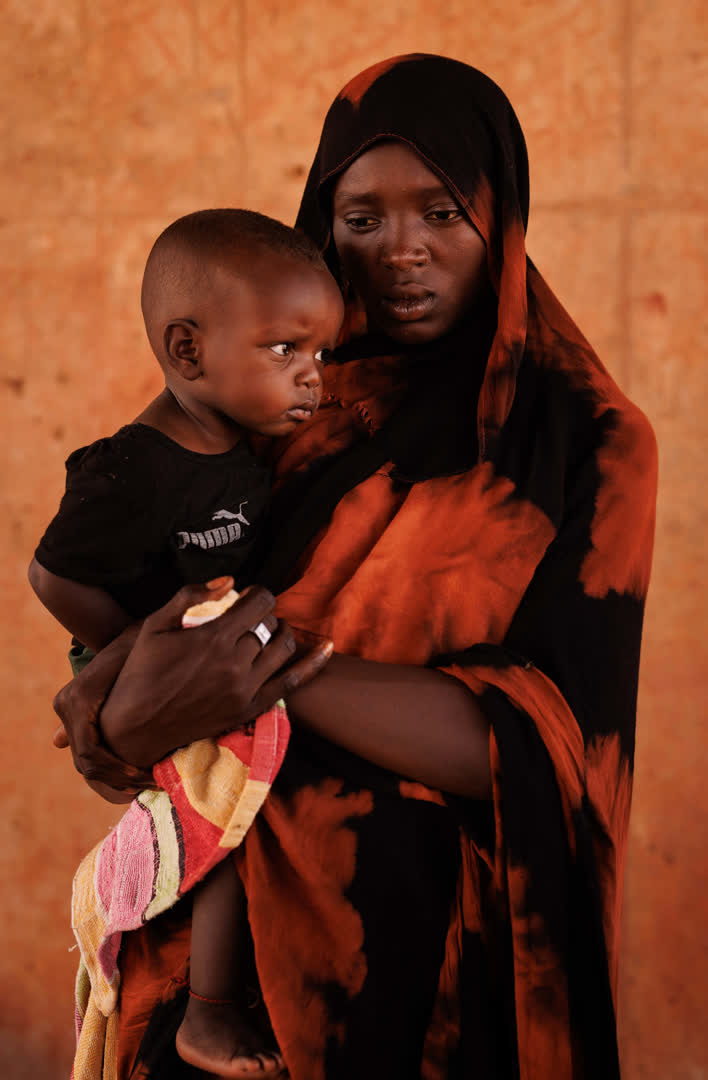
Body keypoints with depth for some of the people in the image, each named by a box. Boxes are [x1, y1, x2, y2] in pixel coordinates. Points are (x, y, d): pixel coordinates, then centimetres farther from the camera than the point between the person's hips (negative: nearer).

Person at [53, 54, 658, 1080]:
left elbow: (539, 736, -19)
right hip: (246, 915, 3)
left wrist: (275, 655, -27)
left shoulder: (588, 442, -10)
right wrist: (130, 708, -22)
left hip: (447, 939, -3)